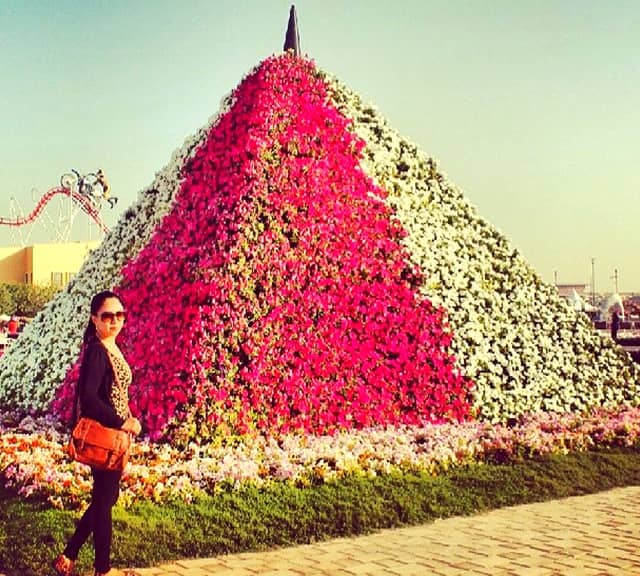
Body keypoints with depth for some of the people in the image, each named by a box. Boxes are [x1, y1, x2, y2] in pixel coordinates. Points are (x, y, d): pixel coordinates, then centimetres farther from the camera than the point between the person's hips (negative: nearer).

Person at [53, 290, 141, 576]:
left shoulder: (112, 348, 11)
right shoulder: (96, 351, -17)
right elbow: (88, 398, -25)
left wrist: (128, 421, 4)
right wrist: (122, 423, -19)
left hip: (115, 434, 9)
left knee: (106, 497, 16)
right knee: (104, 499, 4)